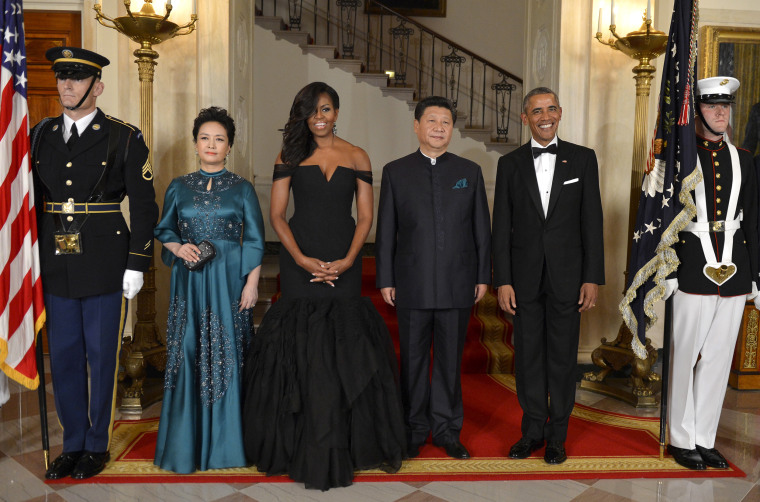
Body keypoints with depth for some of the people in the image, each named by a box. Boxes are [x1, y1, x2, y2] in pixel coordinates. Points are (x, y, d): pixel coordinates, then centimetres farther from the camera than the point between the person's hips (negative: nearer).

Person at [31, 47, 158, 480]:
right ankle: (73, 445, 28)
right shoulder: (40, 135, 10)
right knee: (64, 358, 12)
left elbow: (144, 206, -4)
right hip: (55, 267, 4)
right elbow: (30, 200, 14)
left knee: (102, 358, 6)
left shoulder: (125, 138, -2)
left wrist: (137, 265, -9)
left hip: (105, 270, -4)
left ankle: (97, 446, 23)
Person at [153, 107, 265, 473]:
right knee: (188, 354, 2)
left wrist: (252, 285, -6)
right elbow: (163, 231, 15)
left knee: (227, 356, 1)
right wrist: (179, 248, -7)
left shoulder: (242, 189, 4)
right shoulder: (179, 187, 9)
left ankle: (225, 441, 14)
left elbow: (254, 241, 2)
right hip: (190, 281, 2)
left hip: (229, 281, -1)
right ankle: (187, 442, 15)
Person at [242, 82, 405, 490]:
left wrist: (347, 260, -9)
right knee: (302, 350, 1)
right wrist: (302, 259, -10)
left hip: (343, 262, 1)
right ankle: (300, 445, 15)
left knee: (344, 346, -1)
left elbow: (365, 217, 5)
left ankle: (341, 448, 13)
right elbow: (277, 215, 2)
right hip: (299, 263, 0)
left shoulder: (356, 157, 8)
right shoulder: (289, 156, 7)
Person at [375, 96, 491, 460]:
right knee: (413, 359, 8)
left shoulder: (469, 172, 8)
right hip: (412, 285, 0)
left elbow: (481, 228, 8)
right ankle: (414, 429, 23)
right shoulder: (395, 172, 5)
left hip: (458, 285, 1)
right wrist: (385, 280, 0)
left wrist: (483, 277, 3)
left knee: (450, 360, 8)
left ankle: (446, 429, 23)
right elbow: (385, 231, 4)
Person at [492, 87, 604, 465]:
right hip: (525, 276, 1)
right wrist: (502, 280, -3)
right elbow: (501, 227, 3)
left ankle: (557, 435, 21)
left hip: (567, 274, -1)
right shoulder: (510, 164, 5)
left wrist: (593, 278, -5)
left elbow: (592, 222, 1)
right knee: (528, 355, 8)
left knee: (563, 356, 7)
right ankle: (532, 430, 24)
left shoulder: (583, 158, 3)